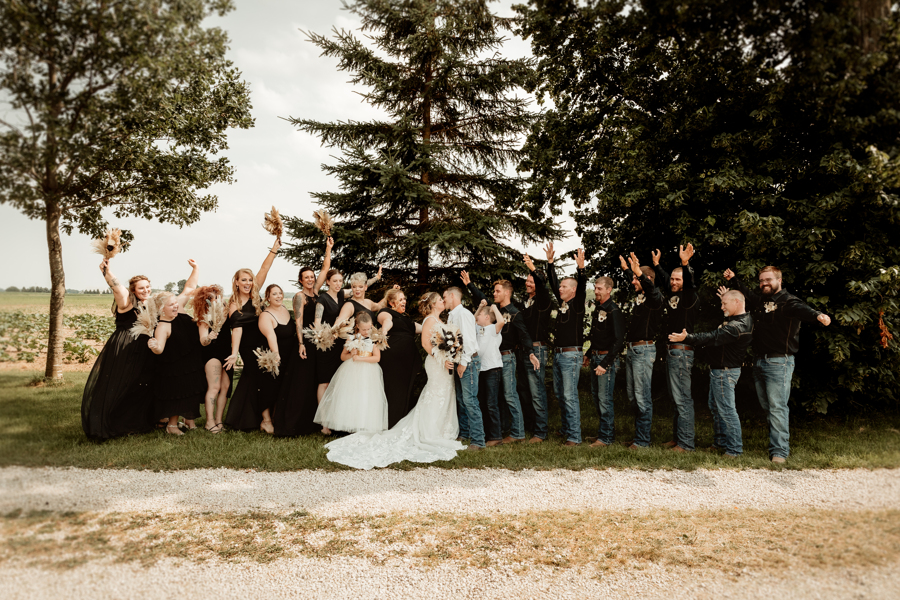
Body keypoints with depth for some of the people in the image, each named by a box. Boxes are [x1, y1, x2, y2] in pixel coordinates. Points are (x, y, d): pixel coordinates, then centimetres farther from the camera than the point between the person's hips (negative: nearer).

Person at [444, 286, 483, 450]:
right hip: (459, 362, 10)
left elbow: (469, 339, -17)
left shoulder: (463, 314, -11)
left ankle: (477, 440, -9)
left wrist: (464, 362, -18)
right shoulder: (451, 316, 17)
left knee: (470, 400, -12)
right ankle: (464, 434, 26)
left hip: (468, 361, -10)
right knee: (460, 400, 15)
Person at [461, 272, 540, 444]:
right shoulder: (495, 310, 11)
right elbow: (481, 298, 27)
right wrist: (469, 284, 32)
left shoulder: (515, 313, -9)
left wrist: (530, 353, -30)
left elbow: (523, 334, -17)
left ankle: (518, 433, -2)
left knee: (510, 395, -7)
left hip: (507, 357, -8)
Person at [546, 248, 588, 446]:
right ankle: (565, 429, 25)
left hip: (571, 355, -8)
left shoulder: (577, 303, -5)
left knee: (570, 396, -8)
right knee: (560, 395, 14)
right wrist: (550, 263, 17)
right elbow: (552, 283, 19)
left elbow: (582, 287, -21)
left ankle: (574, 436, -4)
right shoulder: (562, 302, 13)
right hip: (558, 354, 8)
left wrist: (581, 268, -34)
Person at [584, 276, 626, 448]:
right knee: (596, 395, 14)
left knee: (604, 398, -5)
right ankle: (607, 430, 26)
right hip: (595, 357, 9)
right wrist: (588, 354, 16)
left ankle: (606, 437, 5)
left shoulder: (614, 311, -15)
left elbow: (618, 341, -19)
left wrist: (605, 364, -20)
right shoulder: (597, 308, 12)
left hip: (607, 358, -9)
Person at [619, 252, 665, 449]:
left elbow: (651, 289, -37)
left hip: (644, 350, -9)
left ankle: (643, 439, 1)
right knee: (632, 394, 14)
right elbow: (636, 284, 36)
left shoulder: (655, 298, -11)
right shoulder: (639, 296, 12)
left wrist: (639, 272, -46)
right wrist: (627, 268, 43)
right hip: (631, 349, 9)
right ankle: (642, 424, 26)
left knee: (642, 396, -5)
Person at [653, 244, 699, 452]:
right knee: (675, 397, 15)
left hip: (682, 353, -9)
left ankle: (686, 443, -3)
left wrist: (685, 264, -41)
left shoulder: (689, 298, -9)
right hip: (671, 351, 9)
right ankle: (677, 437, 24)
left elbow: (690, 285, -29)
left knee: (682, 398, -8)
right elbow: (662, 281, 30)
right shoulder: (671, 296, 13)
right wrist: (656, 264, 30)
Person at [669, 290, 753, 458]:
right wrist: (726, 298, 23)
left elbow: (712, 338, -32)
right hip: (718, 369, 11)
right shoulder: (743, 319, 8)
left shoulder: (737, 326, -24)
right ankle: (721, 442, 29)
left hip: (725, 372, -11)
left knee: (726, 409, -4)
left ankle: (735, 448, 4)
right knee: (715, 406, 18)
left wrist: (687, 338, -39)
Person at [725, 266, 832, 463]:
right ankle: (776, 444, 24)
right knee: (767, 408, 13)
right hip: (760, 363, 8)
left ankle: (779, 451, -4)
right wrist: (734, 280, 37)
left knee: (777, 408, -8)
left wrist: (818, 315, -50)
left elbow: (802, 309, -30)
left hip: (779, 363, -8)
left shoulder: (788, 301, -9)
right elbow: (746, 294, 34)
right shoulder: (759, 300, 13)